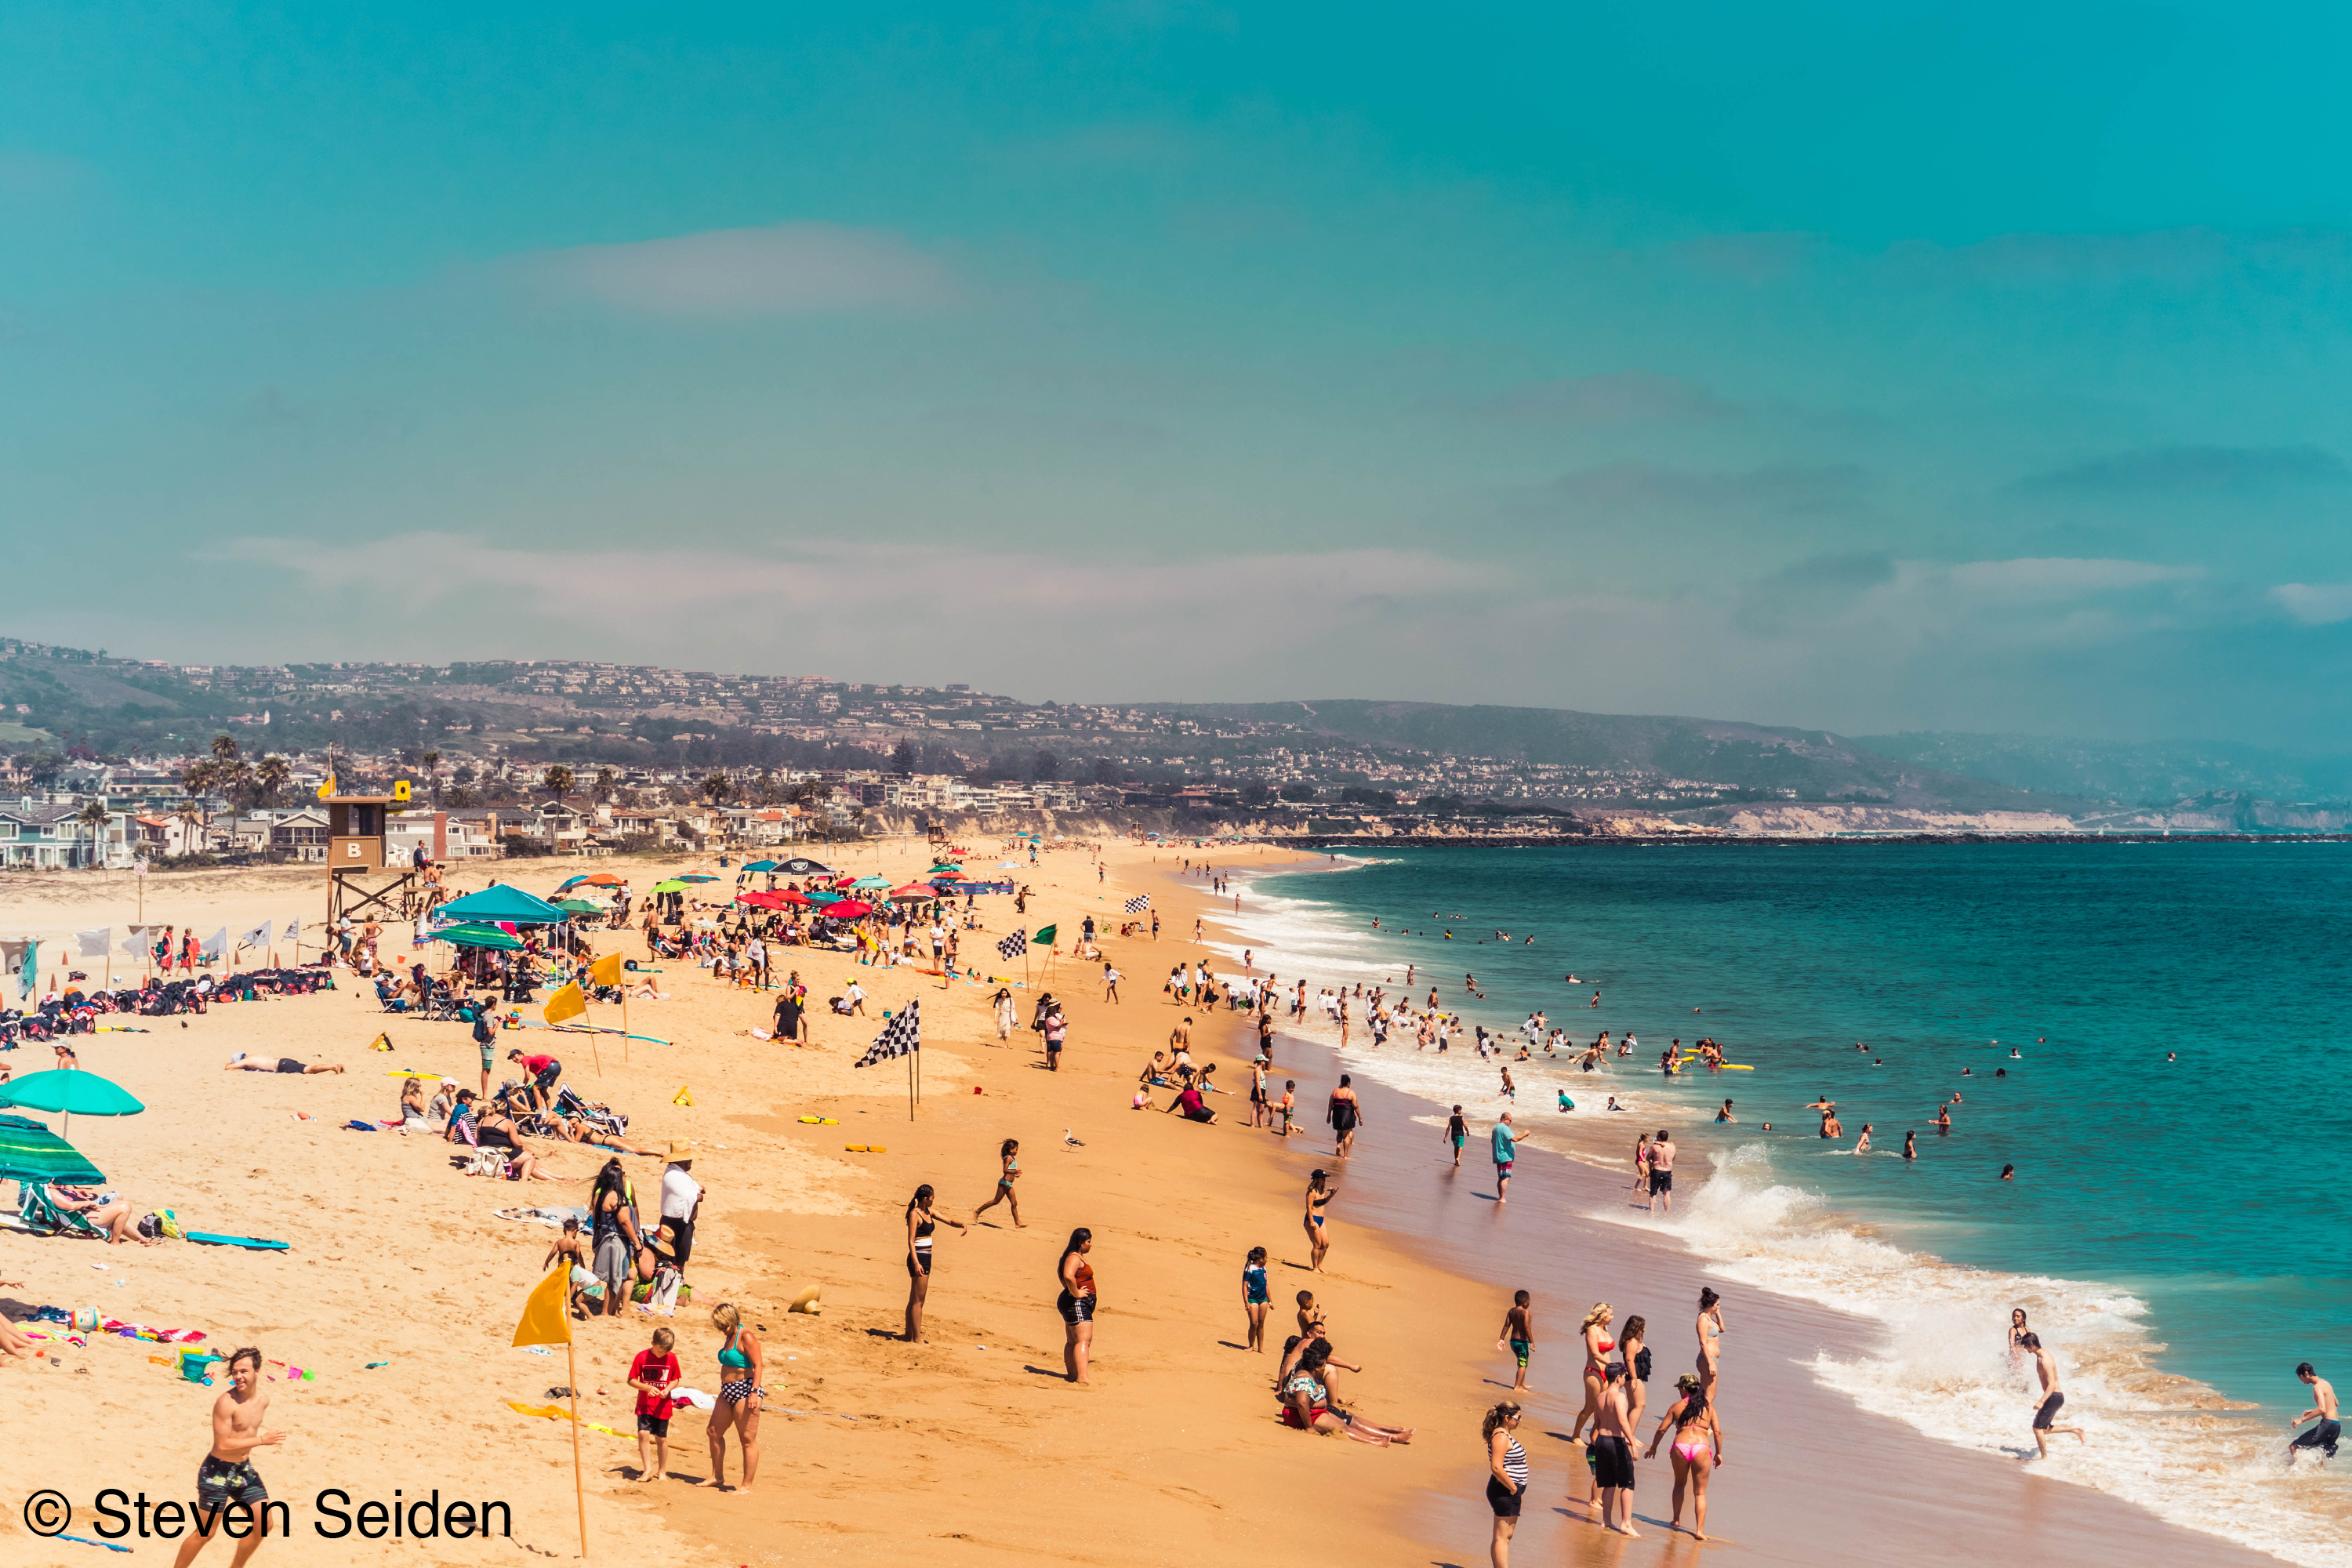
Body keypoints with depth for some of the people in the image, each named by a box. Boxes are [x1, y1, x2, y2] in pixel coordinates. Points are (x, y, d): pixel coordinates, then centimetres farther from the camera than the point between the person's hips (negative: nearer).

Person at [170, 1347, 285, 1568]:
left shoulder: (263, 1400, 2)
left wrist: (268, 1433, 1)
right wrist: (261, 1440, -23)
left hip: (244, 1470, 7)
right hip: (217, 1473, -7)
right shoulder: (226, 1402, -22)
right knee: (205, 1533, -1)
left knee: (264, 1525, 8)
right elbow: (223, 1444, -25)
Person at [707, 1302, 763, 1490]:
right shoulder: (730, 1336, 14)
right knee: (714, 1432, 14)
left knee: (748, 1439, -4)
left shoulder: (746, 1337, -14)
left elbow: (758, 1365, -19)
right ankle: (717, 1477, 26)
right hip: (728, 1392, 10)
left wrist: (754, 1392, -26)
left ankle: (747, 1486, -1)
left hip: (745, 1390, -10)